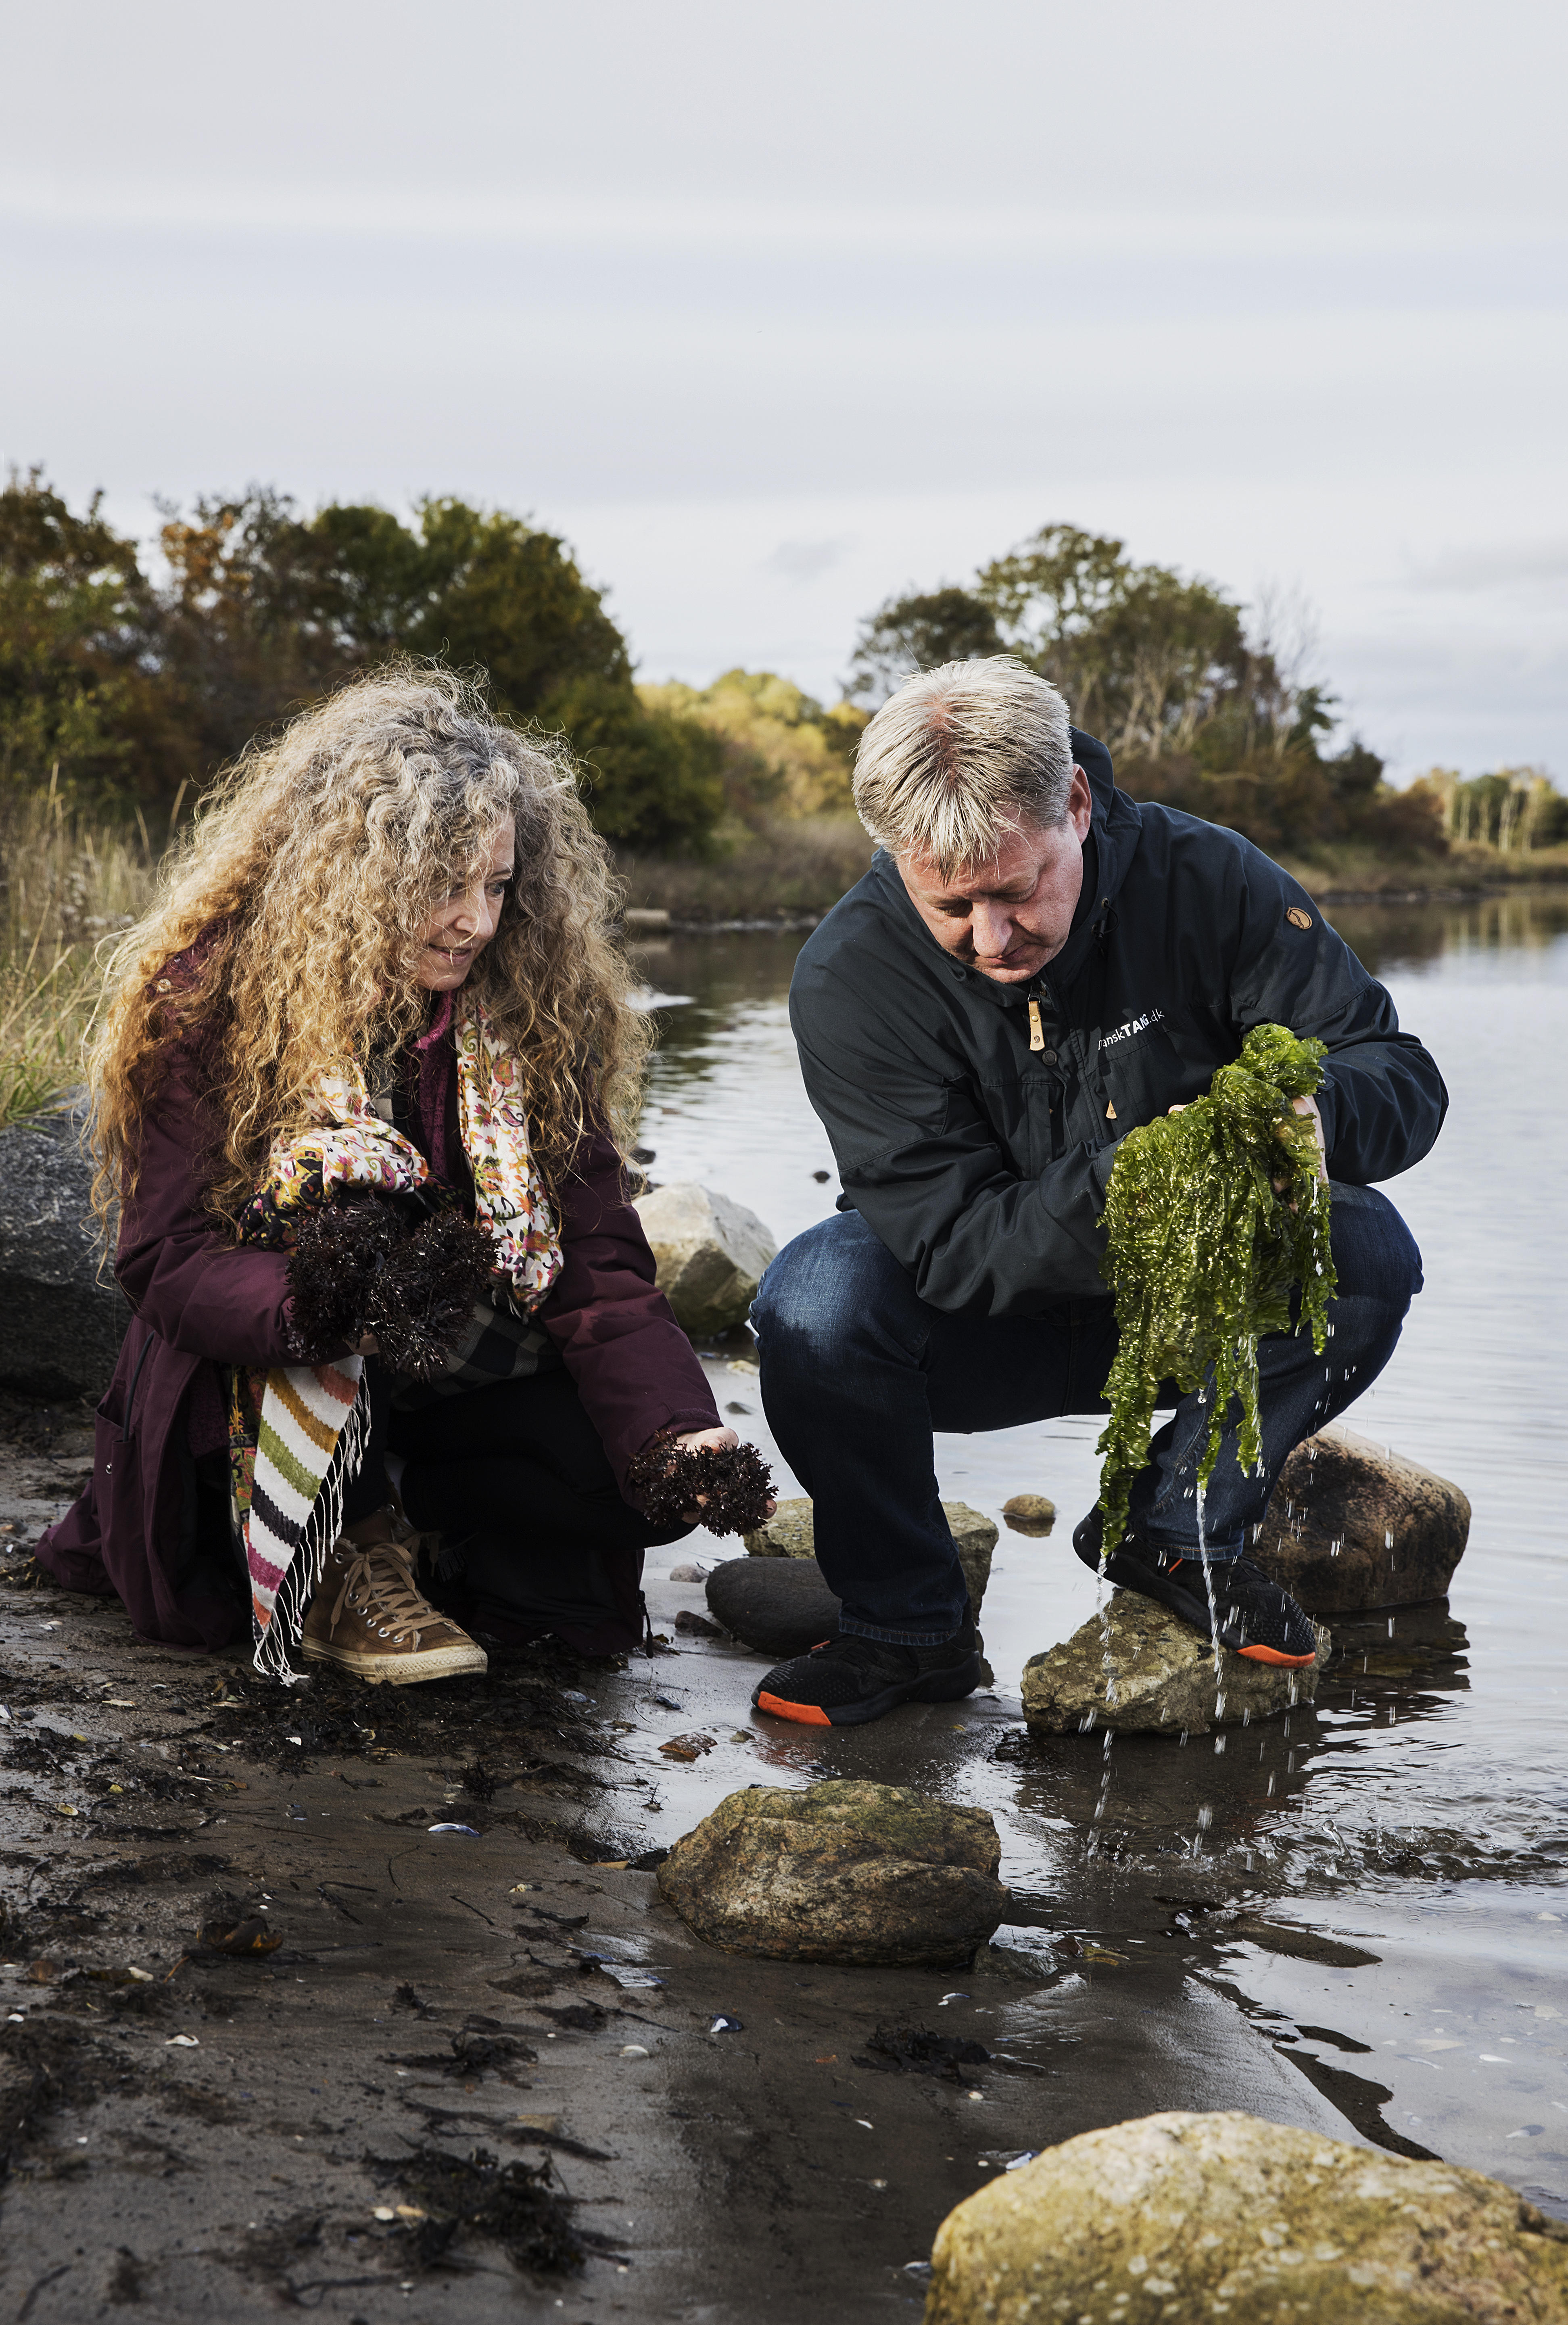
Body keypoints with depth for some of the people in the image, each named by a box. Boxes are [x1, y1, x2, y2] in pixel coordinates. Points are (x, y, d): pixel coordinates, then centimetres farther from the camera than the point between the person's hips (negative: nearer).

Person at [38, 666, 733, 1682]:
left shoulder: (530, 1009, -5)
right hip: (243, 1392, -4)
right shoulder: (212, 991, -15)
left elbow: (598, 1258, -9)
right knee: (327, 1183, -33)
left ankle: (397, 1507, 8)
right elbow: (169, 1261, -20)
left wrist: (680, 1434, -27)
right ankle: (343, 1568, -16)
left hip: (448, 1374, 4)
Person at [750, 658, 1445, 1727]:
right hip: (985, 1337, -1)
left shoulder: (1204, 879, -17)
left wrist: (1305, 1113, -41)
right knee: (816, 1299, -32)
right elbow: (953, 1247, -25)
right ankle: (906, 1627, -8)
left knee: (1367, 1253, -26)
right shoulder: (850, 975, -22)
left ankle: (1179, 1530, -3)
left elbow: (1403, 1078, -16)